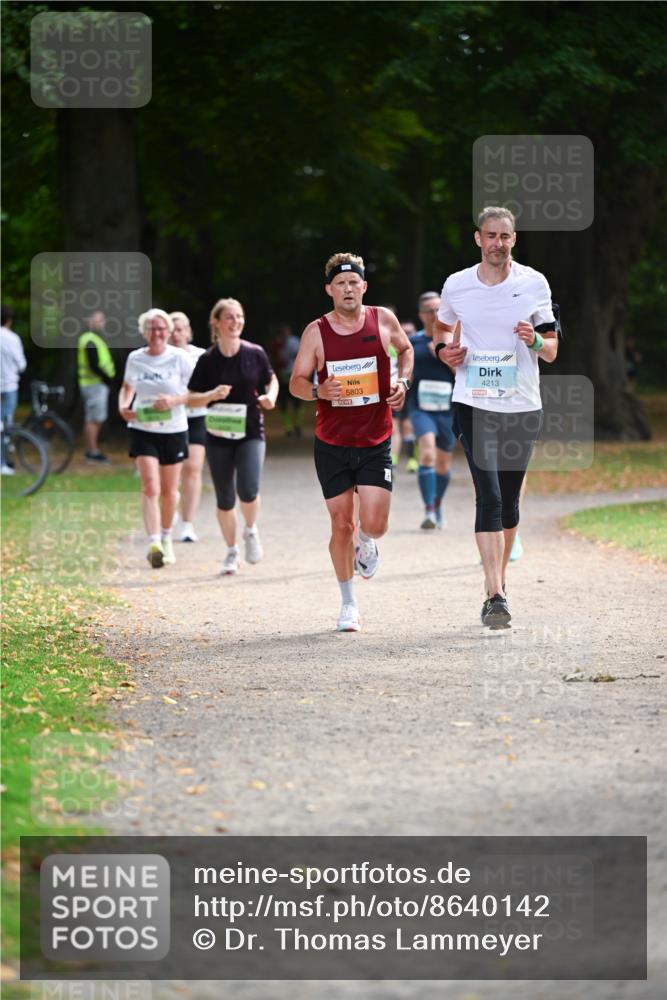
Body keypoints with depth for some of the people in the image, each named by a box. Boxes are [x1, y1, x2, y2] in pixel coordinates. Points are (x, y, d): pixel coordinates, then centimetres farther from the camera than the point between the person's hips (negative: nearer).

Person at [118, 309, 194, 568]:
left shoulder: (179, 357, -5)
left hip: (174, 430, 0)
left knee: (169, 490, 12)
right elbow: (127, 387, 16)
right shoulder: (135, 359, 1)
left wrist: (174, 400, -22)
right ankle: (154, 543, -23)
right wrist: (123, 406, -5)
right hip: (143, 428, 0)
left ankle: (166, 539, 33)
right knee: (150, 488, -15)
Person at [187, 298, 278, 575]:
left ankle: (251, 531, 11)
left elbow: (271, 380, 14)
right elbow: (192, 398, -1)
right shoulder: (208, 360, -5)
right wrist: (212, 395, -20)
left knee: (248, 490, -20)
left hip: (251, 433, -1)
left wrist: (270, 396, -7)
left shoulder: (255, 353, -3)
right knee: (224, 500, 7)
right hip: (219, 436, 1)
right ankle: (232, 552, 26)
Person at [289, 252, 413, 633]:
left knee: (374, 524, -10)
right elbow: (296, 381, 0)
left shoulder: (383, 320, 0)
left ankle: (366, 543, 29)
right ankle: (349, 604, 18)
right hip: (332, 443, 0)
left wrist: (403, 381, 3)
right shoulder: (316, 332, -4)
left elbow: (405, 349, 20)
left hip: (376, 443, 0)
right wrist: (317, 391, -21)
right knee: (341, 525, 2)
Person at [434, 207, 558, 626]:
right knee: (489, 495, -15)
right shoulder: (456, 286, 2)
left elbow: (552, 351, 4)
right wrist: (445, 350, 1)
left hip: (522, 406, 1)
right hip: (474, 403, -1)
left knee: (509, 499, 9)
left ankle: (499, 580, 29)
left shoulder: (534, 284, 0)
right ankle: (496, 596, -21)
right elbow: (444, 326, 23)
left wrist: (535, 340, -18)